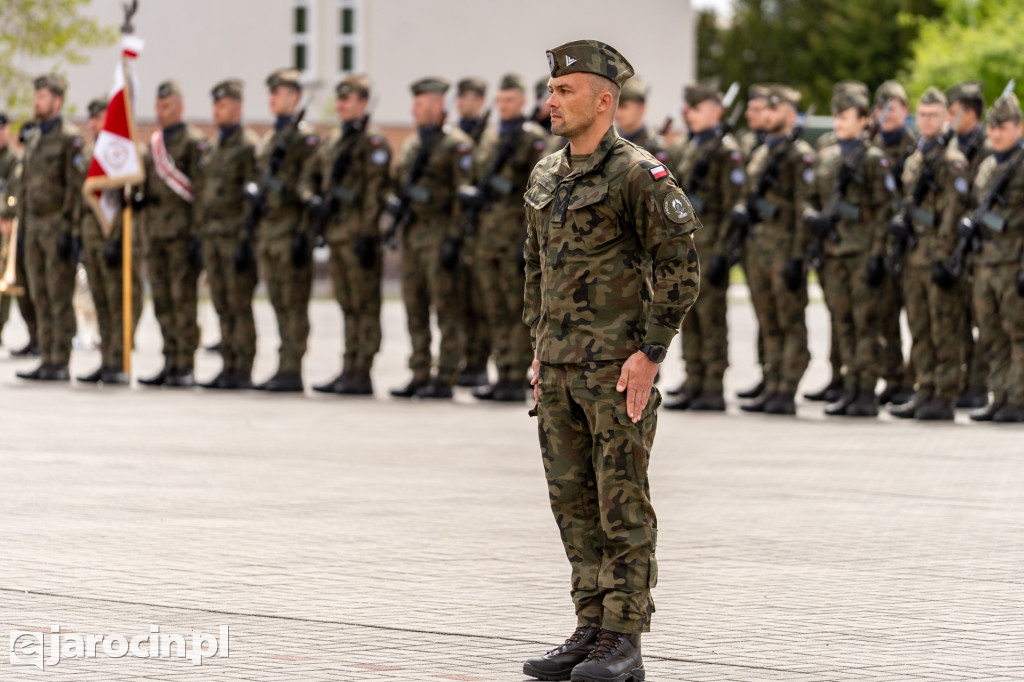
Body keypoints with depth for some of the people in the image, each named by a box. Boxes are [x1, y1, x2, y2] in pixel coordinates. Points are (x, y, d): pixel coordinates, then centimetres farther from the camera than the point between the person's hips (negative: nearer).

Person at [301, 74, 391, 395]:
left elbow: (375, 191, -15)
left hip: (359, 235, -9)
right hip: (335, 234, 9)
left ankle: (362, 375, -5)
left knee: (365, 306, -5)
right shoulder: (333, 139, 18)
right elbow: (310, 175, 25)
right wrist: (312, 199, 3)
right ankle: (349, 371, 16)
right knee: (348, 307, 12)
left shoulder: (373, 140, -8)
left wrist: (367, 234, -20)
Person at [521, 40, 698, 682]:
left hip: (617, 368, -8)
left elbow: (681, 267, -12)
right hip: (559, 366, 8)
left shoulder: (639, 174, -11)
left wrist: (650, 353, -16)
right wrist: (539, 347, 17)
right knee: (575, 503, 10)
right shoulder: (546, 176, 13)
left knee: (623, 507, -4)